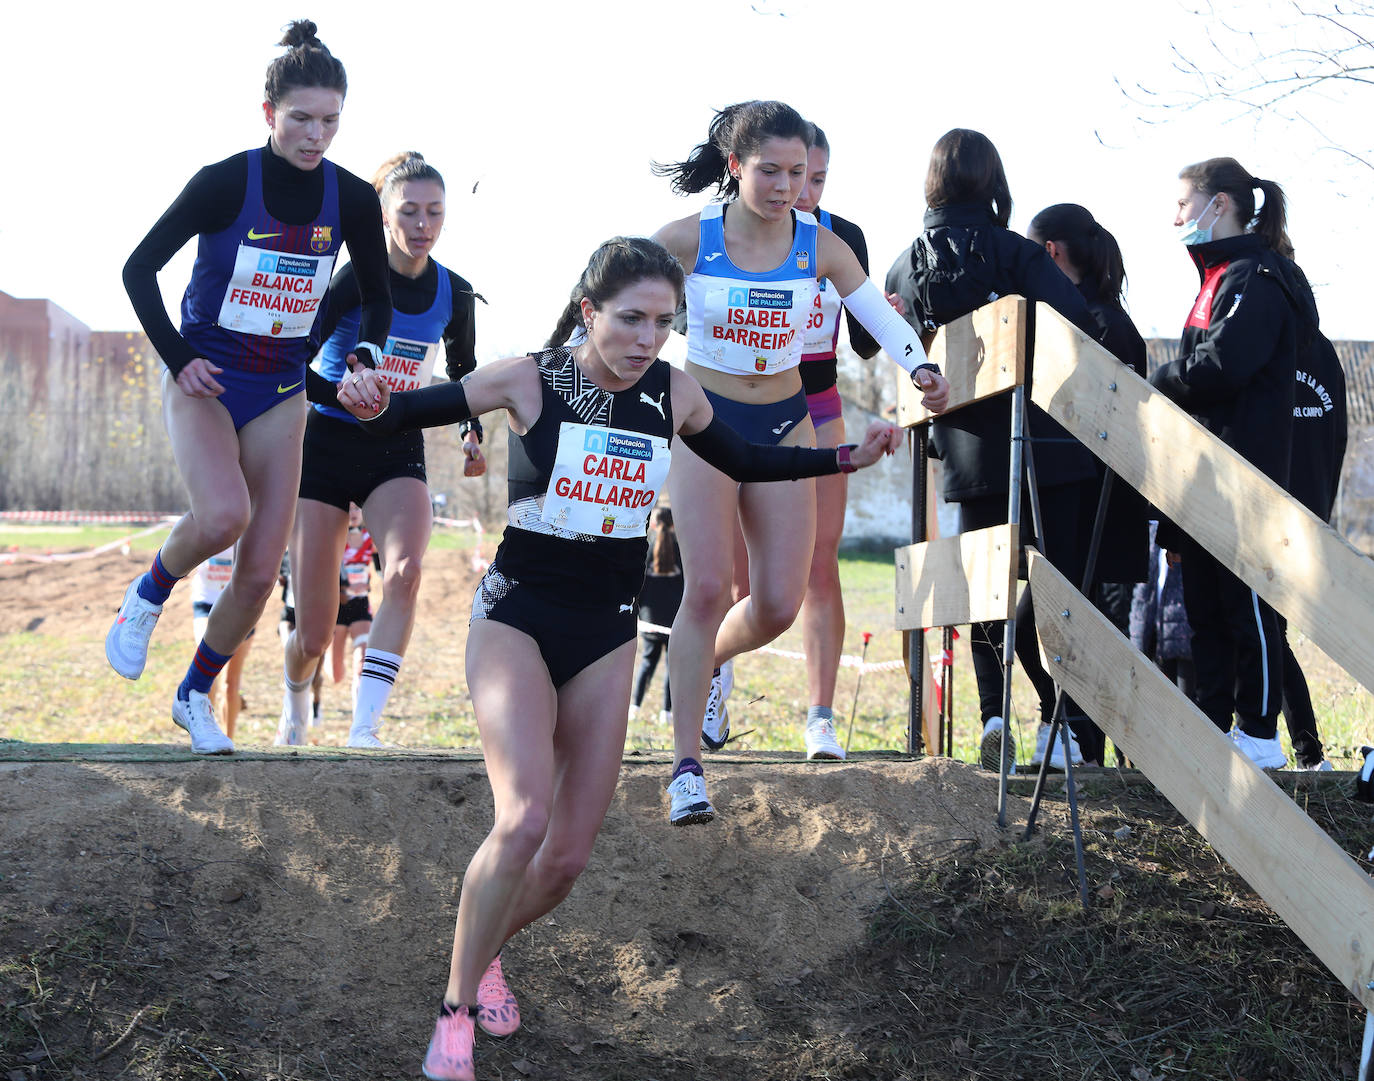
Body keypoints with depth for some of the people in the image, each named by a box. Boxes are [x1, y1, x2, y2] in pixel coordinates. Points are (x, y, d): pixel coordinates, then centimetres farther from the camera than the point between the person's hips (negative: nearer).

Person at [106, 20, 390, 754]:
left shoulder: (352, 199, -5)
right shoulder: (224, 183, -14)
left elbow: (376, 296, 10)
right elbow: (140, 268, -7)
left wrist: (366, 356, -7)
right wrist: (176, 358, -12)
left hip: (281, 392, 4)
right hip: (204, 382, -4)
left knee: (261, 571, -1)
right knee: (223, 514, -31)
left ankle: (195, 696, 22)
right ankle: (148, 596, 1)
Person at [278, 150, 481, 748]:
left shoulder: (454, 293, 2)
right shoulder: (354, 279, -13)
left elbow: (463, 371, 20)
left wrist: (472, 432, 6)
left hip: (399, 452, 3)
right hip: (328, 445, -3)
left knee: (405, 570, -29)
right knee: (315, 634, -1)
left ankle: (363, 728, -29)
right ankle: (295, 702, 35)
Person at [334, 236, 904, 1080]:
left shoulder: (673, 393, -1)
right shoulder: (531, 380, -12)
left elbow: (742, 461, 17)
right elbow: (416, 411, -5)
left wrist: (846, 458, 10)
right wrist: (369, 403, -28)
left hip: (607, 637, 4)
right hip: (518, 621, -4)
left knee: (568, 859, 4)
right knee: (525, 820, -26)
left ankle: (486, 949, 36)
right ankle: (457, 1011, -9)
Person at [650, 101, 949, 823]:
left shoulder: (819, 246, -5)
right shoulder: (688, 239, -11)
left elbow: (884, 321, -2)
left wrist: (922, 370, -20)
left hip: (783, 425, 3)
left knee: (779, 605, -1)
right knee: (707, 587, -17)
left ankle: (706, 662, 34)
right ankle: (687, 767, -9)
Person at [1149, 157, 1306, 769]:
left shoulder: (1255, 277, -12)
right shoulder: (1219, 278, 20)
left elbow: (1219, 366, -23)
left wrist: (1157, 384, -8)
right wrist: (1169, 386, 3)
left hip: (1243, 478, -10)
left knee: (1247, 607, -4)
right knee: (1204, 608, 11)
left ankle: (1259, 736, 2)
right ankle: (1211, 727, 17)